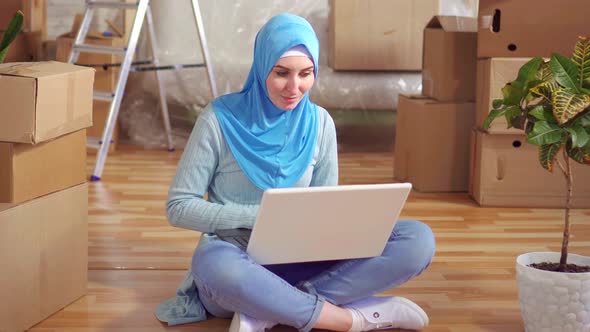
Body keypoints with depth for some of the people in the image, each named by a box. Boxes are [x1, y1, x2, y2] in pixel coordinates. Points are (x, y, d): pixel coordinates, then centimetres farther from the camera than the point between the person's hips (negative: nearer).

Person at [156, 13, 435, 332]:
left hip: (299, 261, 4)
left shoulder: (319, 123, 5)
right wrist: (260, 216, -17)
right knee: (214, 264, -42)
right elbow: (178, 206, -6)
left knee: (418, 240, -16)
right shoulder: (221, 118, -6)